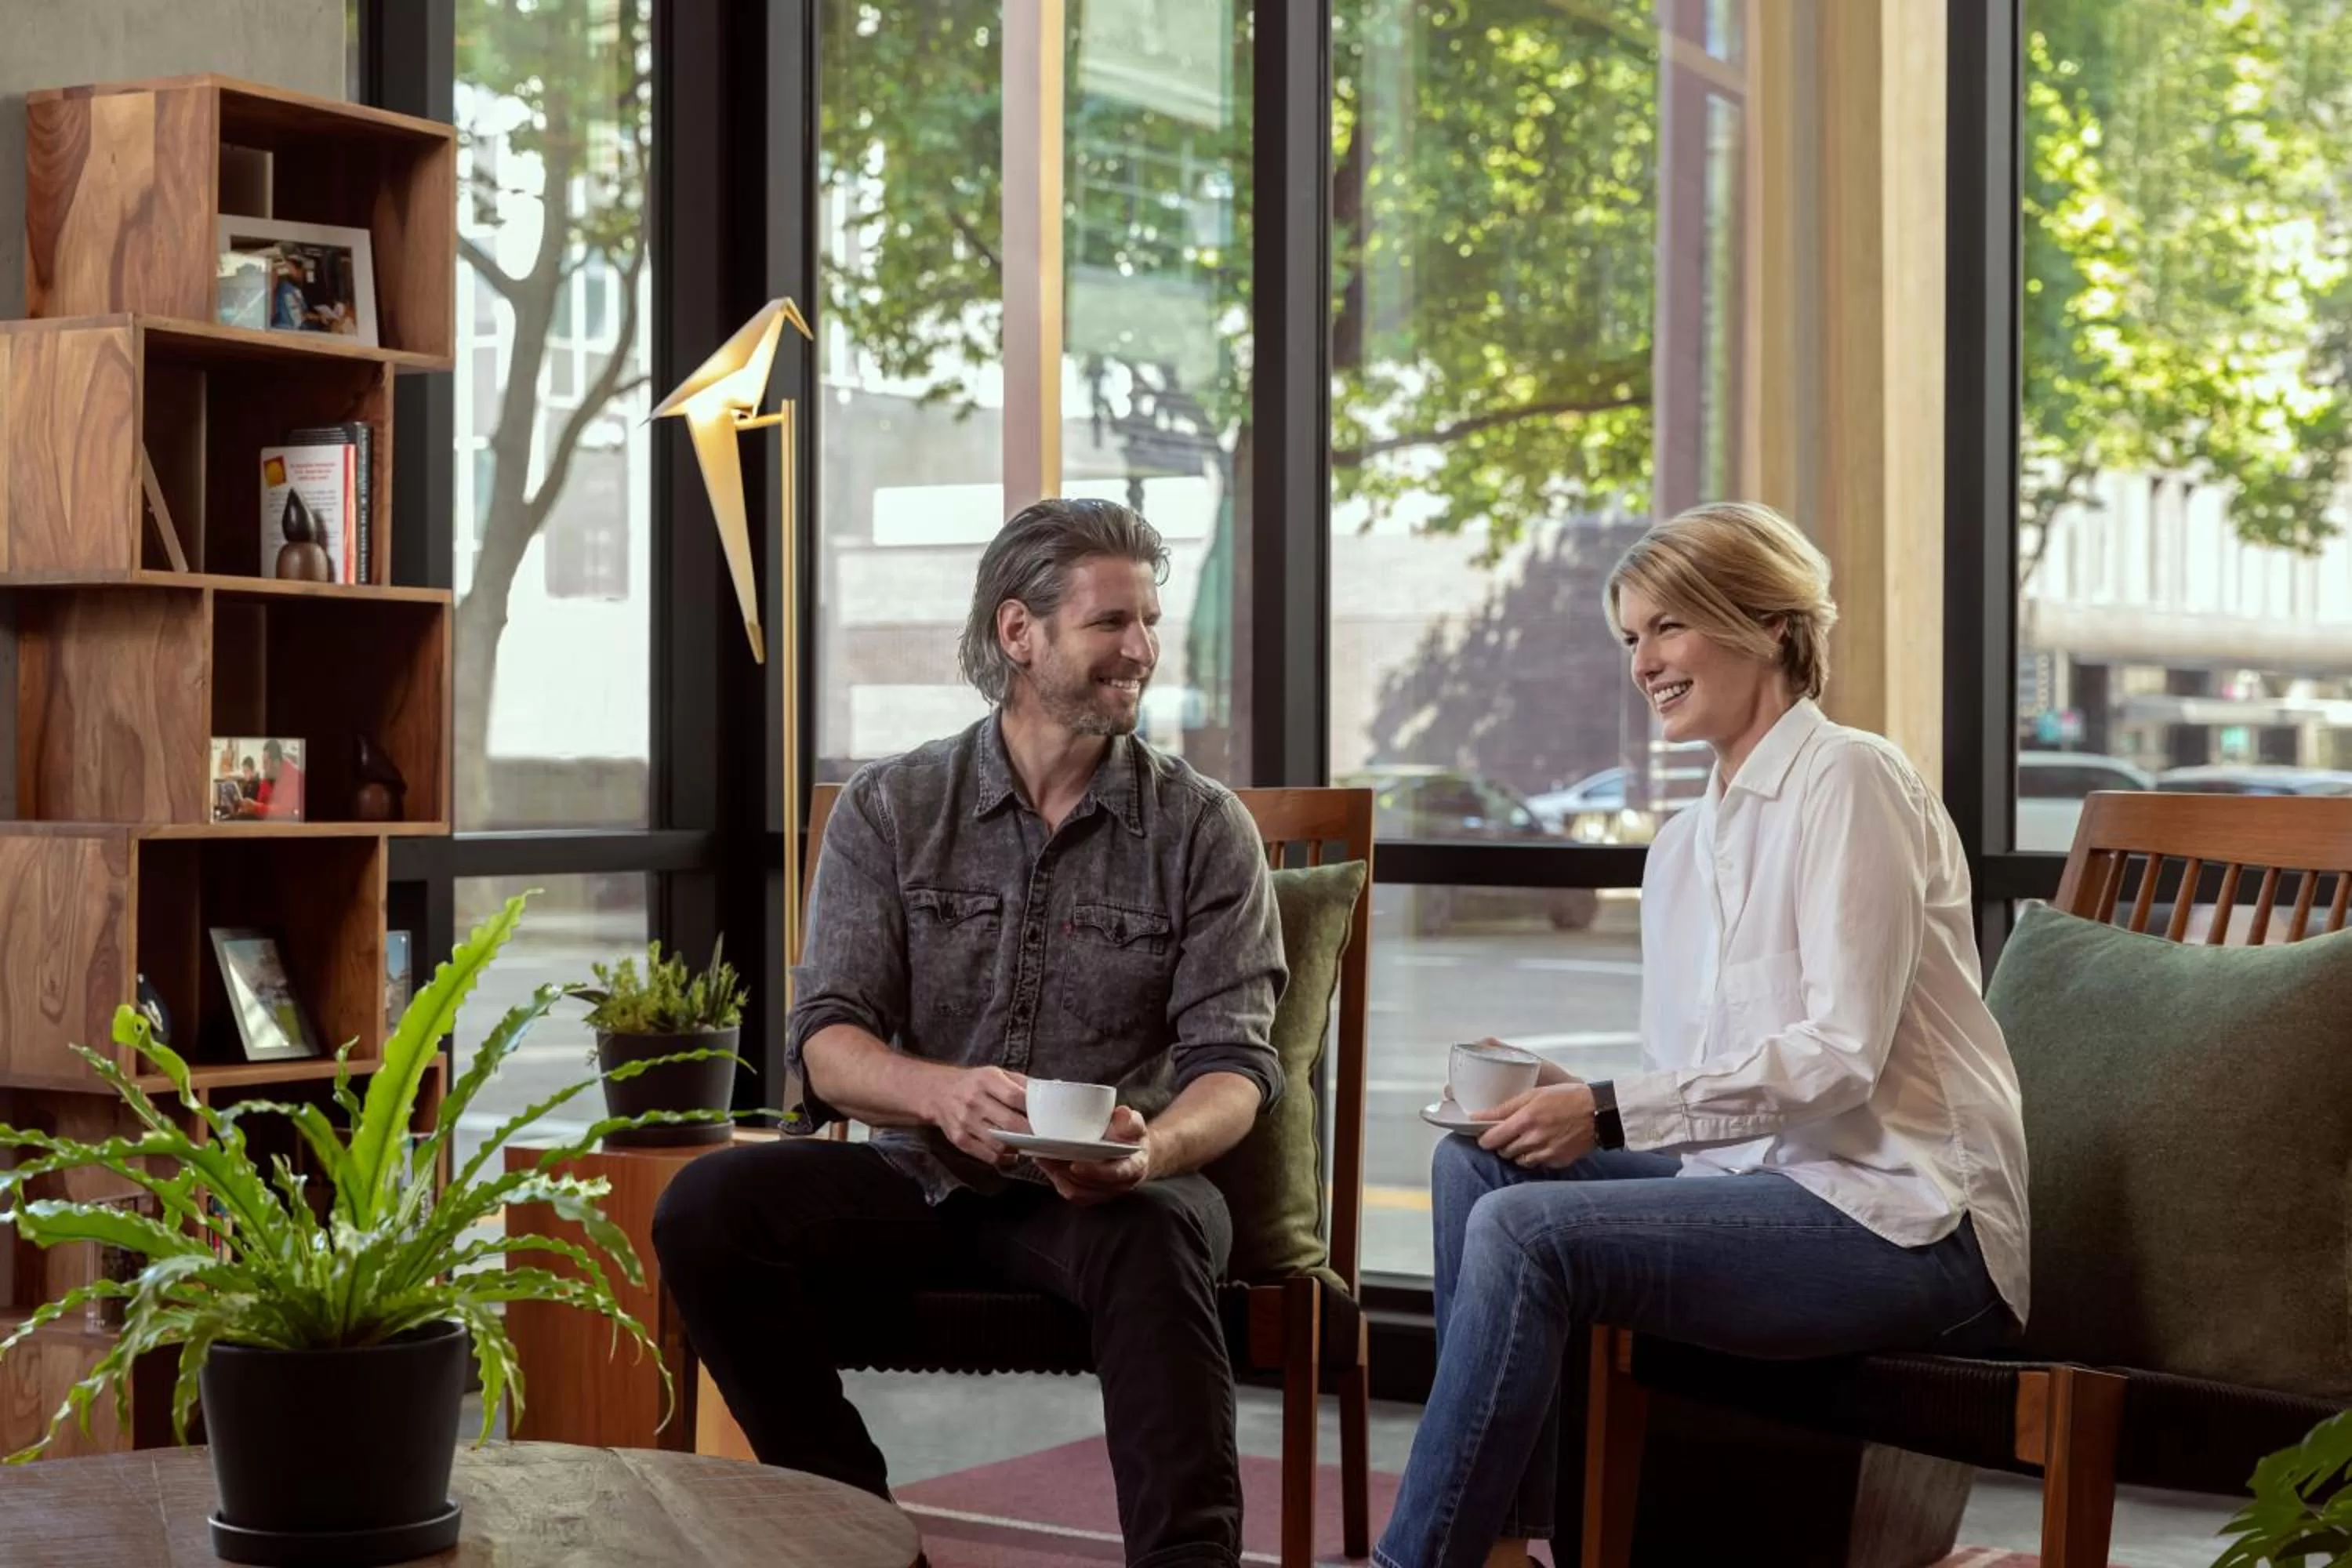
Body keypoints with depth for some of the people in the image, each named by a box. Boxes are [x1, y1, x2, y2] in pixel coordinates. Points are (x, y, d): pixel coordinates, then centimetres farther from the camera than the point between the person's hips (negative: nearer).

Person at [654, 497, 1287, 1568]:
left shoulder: (1203, 829, 3)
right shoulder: (889, 810, 5)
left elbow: (1234, 1062, -4)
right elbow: (825, 1044, -4)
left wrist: (1157, 1146, -28)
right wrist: (943, 1094, -27)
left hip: (1100, 1191, -2)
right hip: (921, 1181, 2)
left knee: (1150, 1233, -37)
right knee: (707, 1206, -22)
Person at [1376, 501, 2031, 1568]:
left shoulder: (1849, 782, -8)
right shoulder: (1682, 845, 17)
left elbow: (1842, 1056, -18)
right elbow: (1683, 1087, 15)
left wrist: (1611, 1112, -20)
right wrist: (1571, 1099, -7)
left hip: (1908, 1219, -8)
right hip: (1772, 1186, 8)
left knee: (1526, 1231, -23)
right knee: (1474, 1164, -7)